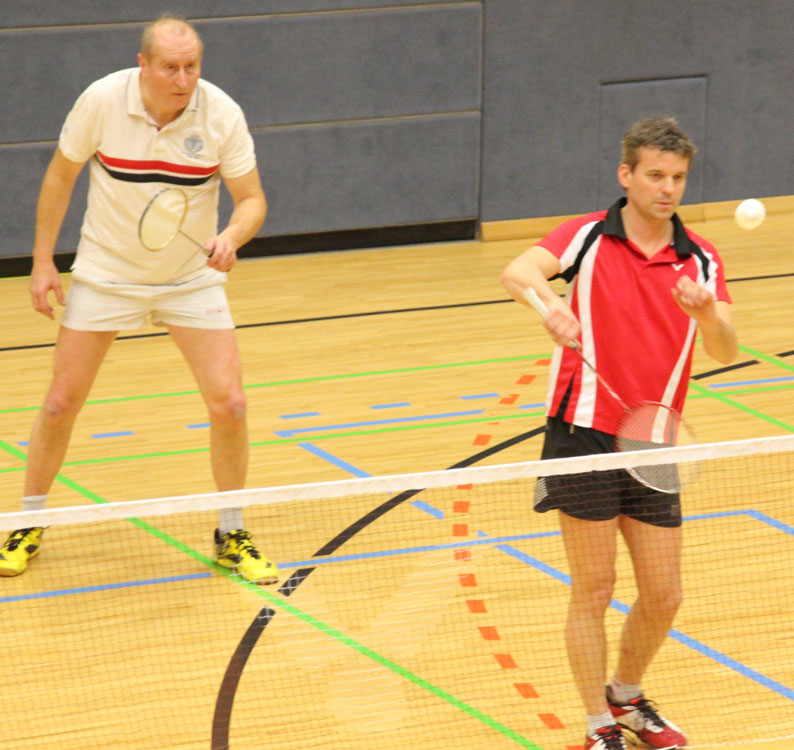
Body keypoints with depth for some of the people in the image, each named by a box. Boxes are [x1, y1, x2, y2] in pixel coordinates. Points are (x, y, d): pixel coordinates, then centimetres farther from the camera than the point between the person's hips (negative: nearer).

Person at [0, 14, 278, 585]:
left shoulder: (222, 114, -17)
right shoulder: (102, 100, -18)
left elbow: (252, 198, -11)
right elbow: (61, 175, -3)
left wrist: (232, 237, -34)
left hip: (193, 277, 0)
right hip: (105, 274, 0)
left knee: (228, 403, -10)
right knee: (61, 403, 1)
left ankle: (231, 537, 10)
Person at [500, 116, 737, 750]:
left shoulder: (701, 261, 4)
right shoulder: (590, 238, -5)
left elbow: (725, 353, -8)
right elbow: (518, 272, -23)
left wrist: (706, 313, -30)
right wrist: (550, 301, -45)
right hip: (584, 434, -4)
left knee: (664, 596, 8)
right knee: (593, 591, 0)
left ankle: (626, 696, 34)